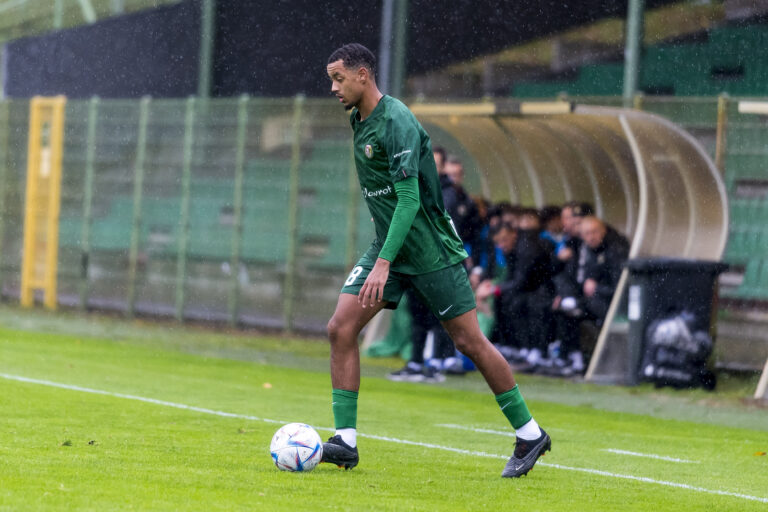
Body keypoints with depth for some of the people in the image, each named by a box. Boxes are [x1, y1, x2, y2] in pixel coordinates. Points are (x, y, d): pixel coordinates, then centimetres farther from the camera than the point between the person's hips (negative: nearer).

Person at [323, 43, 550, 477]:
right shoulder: (360, 121, 7)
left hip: (431, 251, -8)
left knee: (469, 341, -2)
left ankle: (529, 433, 12)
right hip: (389, 246, 8)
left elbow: (409, 198, -25)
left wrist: (384, 263, -29)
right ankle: (345, 441, -5)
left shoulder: (396, 122, -20)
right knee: (341, 328, -6)